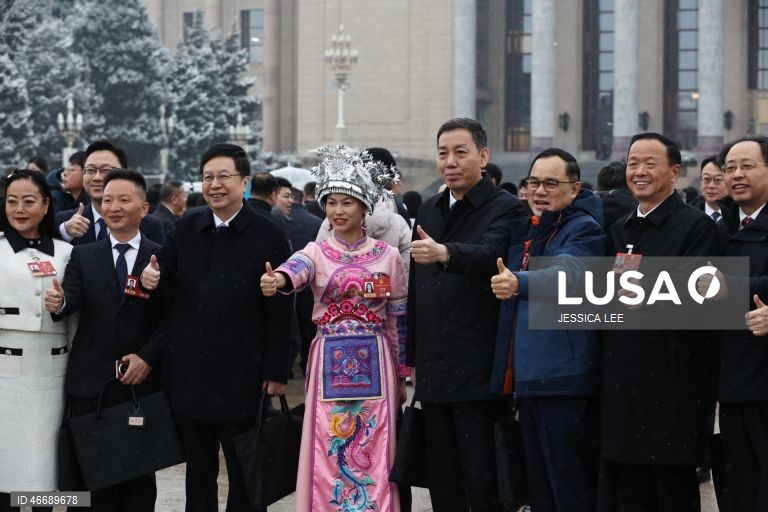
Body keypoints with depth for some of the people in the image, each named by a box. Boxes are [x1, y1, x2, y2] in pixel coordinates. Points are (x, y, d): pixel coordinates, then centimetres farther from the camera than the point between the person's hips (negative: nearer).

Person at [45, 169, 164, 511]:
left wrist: (148, 357, -13)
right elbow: (72, 300, -8)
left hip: (143, 382, -1)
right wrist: (58, 303, -30)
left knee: (140, 473, 8)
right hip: (90, 383, 1)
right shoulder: (83, 256, 8)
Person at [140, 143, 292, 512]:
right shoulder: (185, 229, 7)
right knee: (198, 468, 12)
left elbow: (280, 310, -7)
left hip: (242, 376, -4)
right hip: (189, 372, 4)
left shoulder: (267, 235, -5)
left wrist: (276, 371, -10)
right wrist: (151, 279, -12)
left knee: (244, 471, 6)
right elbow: (163, 280, 13)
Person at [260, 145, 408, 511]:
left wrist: (401, 375, 10)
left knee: (374, 456, 2)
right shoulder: (316, 252, 1)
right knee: (329, 454, 1)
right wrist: (278, 280, -48)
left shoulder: (388, 256, 3)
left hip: (374, 366, 0)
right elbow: (295, 270, -24)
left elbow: (399, 318, 9)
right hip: (330, 366, 0)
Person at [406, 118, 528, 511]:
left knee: (481, 479, -5)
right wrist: (412, 358, 17)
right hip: (433, 371, 7)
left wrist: (444, 253, -46)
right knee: (442, 479, 11)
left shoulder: (506, 209, -6)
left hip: (477, 371, -7)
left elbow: (489, 255, -27)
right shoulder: (429, 210, 15)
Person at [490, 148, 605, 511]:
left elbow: (566, 272, -29)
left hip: (566, 381, -8)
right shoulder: (527, 230, 16)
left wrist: (519, 283, -45)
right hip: (528, 379, 8)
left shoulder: (585, 229, -8)